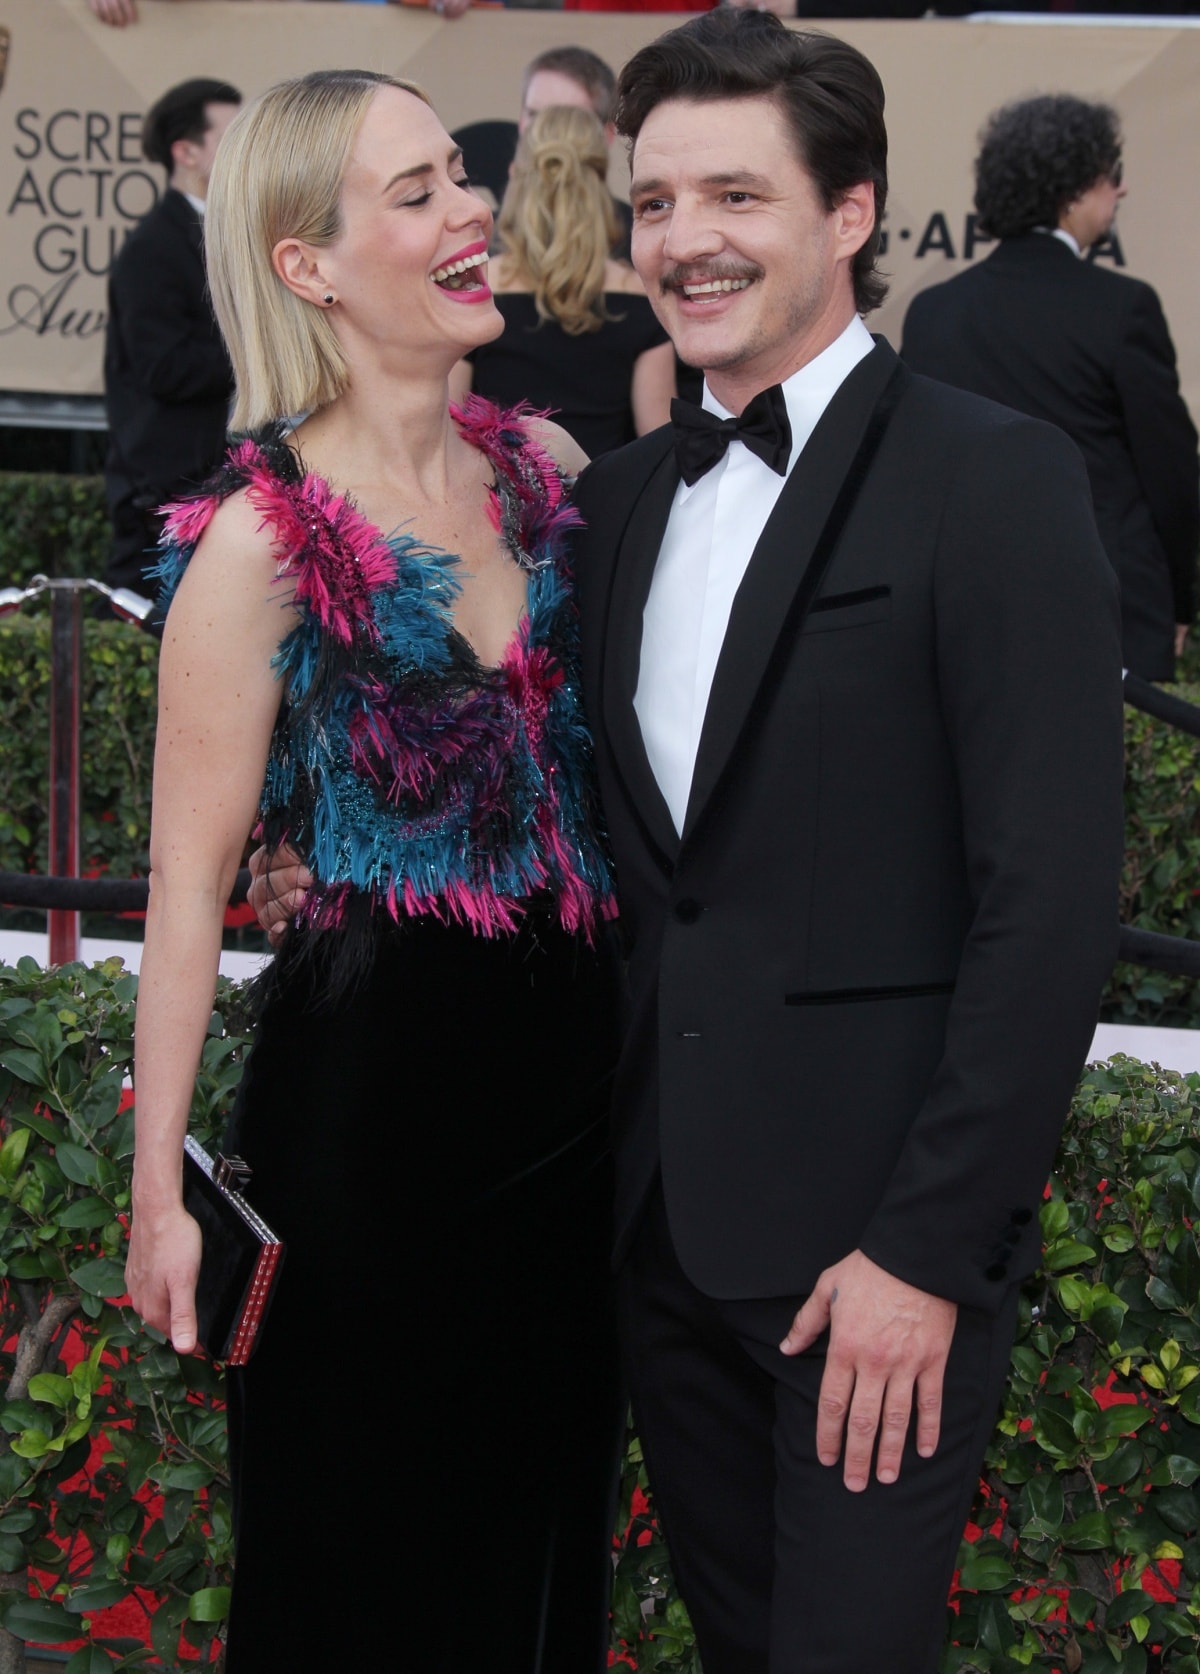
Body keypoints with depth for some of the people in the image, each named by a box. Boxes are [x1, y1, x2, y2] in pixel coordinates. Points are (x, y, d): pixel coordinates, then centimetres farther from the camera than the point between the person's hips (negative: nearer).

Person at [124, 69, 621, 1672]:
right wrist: (158, 1189, -11)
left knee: (548, 1515, 20)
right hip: (375, 1075, -6)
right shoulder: (266, 535, -16)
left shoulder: (547, 465, 1)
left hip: (575, 1058, 6)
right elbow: (190, 876, -12)